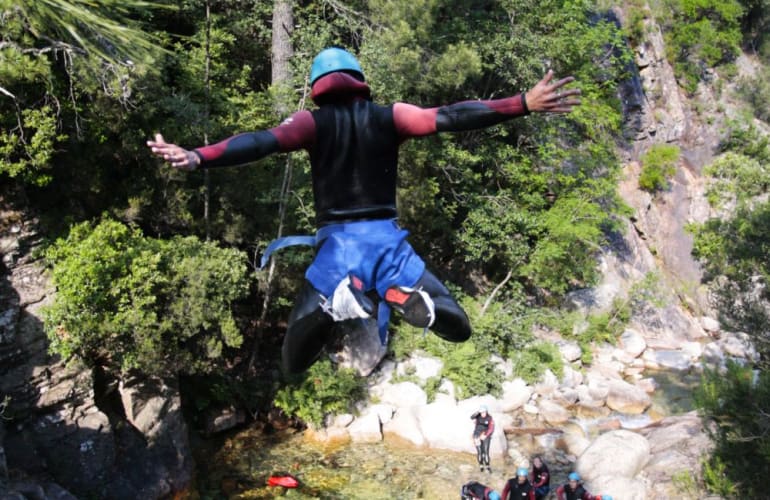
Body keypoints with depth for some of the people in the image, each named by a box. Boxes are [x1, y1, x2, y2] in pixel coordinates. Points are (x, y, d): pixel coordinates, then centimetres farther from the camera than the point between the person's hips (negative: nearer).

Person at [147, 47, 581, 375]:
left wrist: (197, 158, -23)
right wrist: (525, 104, -7)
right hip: (385, 239, 1)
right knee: (458, 328, 14)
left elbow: (263, 142, -14)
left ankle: (331, 303, -24)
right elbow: (450, 117, -5)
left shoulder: (313, 122, 2)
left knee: (295, 364, 9)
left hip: (336, 245, 0)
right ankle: (405, 293, -20)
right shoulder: (389, 116, 5)